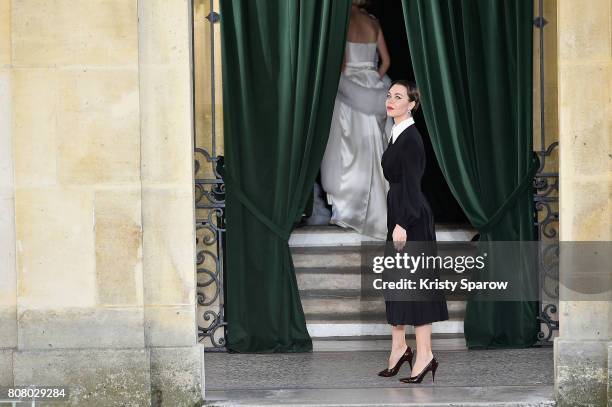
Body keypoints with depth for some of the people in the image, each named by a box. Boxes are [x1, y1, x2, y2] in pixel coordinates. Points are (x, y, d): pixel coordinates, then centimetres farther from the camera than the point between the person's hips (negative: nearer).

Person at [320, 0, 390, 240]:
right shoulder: (373, 23, 7)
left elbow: (340, 62, -15)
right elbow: (385, 61, 9)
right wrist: (374, 81, 15)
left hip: (349, 91, -6)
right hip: (370, 91, 6)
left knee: (343, 151, 1)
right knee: (370, 151, 11)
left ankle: (343, 210, 1)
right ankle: (373, 209, 15)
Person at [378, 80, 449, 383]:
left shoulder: (411, 137, -15)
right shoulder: (398, 136, 13)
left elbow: (411, 184, -20)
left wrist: (402, 224, -23)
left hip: (411, 217, -9)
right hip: (399, 214, 9)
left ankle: (425, 355, -3)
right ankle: (399, 346, 21)